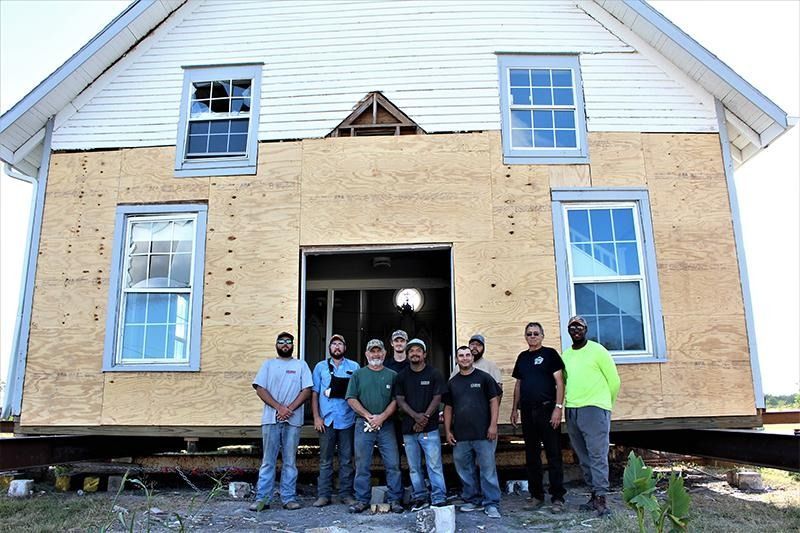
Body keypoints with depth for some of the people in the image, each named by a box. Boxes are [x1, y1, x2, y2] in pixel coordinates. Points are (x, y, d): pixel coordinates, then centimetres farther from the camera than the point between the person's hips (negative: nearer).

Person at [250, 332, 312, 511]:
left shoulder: (301, 365, 11)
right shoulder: (268, 364, 12)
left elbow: (306, 390, 2)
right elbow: (260, 389, 1)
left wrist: (289, 409, -11)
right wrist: (279, 407, -11)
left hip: (293, 421, 0)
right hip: (271, 419, 0)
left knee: (290, 461, 4)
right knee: (268, 461, 2)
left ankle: (289, 498, 8)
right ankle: (262, 498, 5)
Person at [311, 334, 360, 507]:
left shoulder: (354, 367, 7)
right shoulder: (320, 367, 8)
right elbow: (314, 393, 6)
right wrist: (316, 417, -2)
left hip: (347, 420, 0)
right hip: (326, 420, 0)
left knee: (346, 460, 6)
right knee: (325, 460, 5)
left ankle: (346, 494, 15)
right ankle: (323, 495, 12)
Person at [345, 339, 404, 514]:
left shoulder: (392, 375, 9)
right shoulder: (358, 374, 9)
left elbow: (396, 400, 2)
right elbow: (351, 399, 2)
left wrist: (382, 417, -11)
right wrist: (369, 416, -9)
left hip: (386, 426, 0)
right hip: (363, 425, 0)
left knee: (393, 464, 0)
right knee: (362, 465, 5)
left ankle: (395, 500, 10)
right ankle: (362, 500, 15)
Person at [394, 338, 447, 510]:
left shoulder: (434, 374, 2)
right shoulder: (402, 376, 8)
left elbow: (437, 398, -3)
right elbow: (400, 400, 2)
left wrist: (425, 417, -13)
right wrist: (415, 416, -13)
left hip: (430, 428, -3)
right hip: (409, 428, 3)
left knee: (434, 465, -5)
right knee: (414, 467, 9)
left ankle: (439, 500, 1)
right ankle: (419, 498, 20)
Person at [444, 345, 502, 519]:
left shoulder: (484, 378, 0)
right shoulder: (452, 382, 10)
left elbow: (494, 401, -2)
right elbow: (448, 408, 13)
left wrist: (493, 425, -9)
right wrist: (448, 431, 7)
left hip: (483, 433, -4)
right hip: (460, 436, 4)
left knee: (488, 470, -1)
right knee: (465, 470, 11)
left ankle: (491, 504, 8)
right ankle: (472, 500, 25)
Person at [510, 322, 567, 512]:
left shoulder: (550, 354, -1)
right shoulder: (522, 357, 14)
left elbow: (559, 381, -6)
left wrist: (558, 407, -14)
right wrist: (514, 409, 14)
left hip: (547, 409, -5)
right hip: (527, 412, 5)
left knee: (553, 455, -2)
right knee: (531, 455, 10)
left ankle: (557, 497, 4)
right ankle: (536, 495, 20)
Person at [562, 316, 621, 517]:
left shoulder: (597, 351, -3)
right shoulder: (565, 355, 12)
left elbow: (614, 381, 2)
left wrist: (605, 404, 10)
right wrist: (571, 401, 14)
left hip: (594, 410, -5)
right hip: (571, 411, 6)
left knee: (597, 455, -9)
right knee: (583, 458, 9)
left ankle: (600, 499, -6)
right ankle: (594, 495, 18)